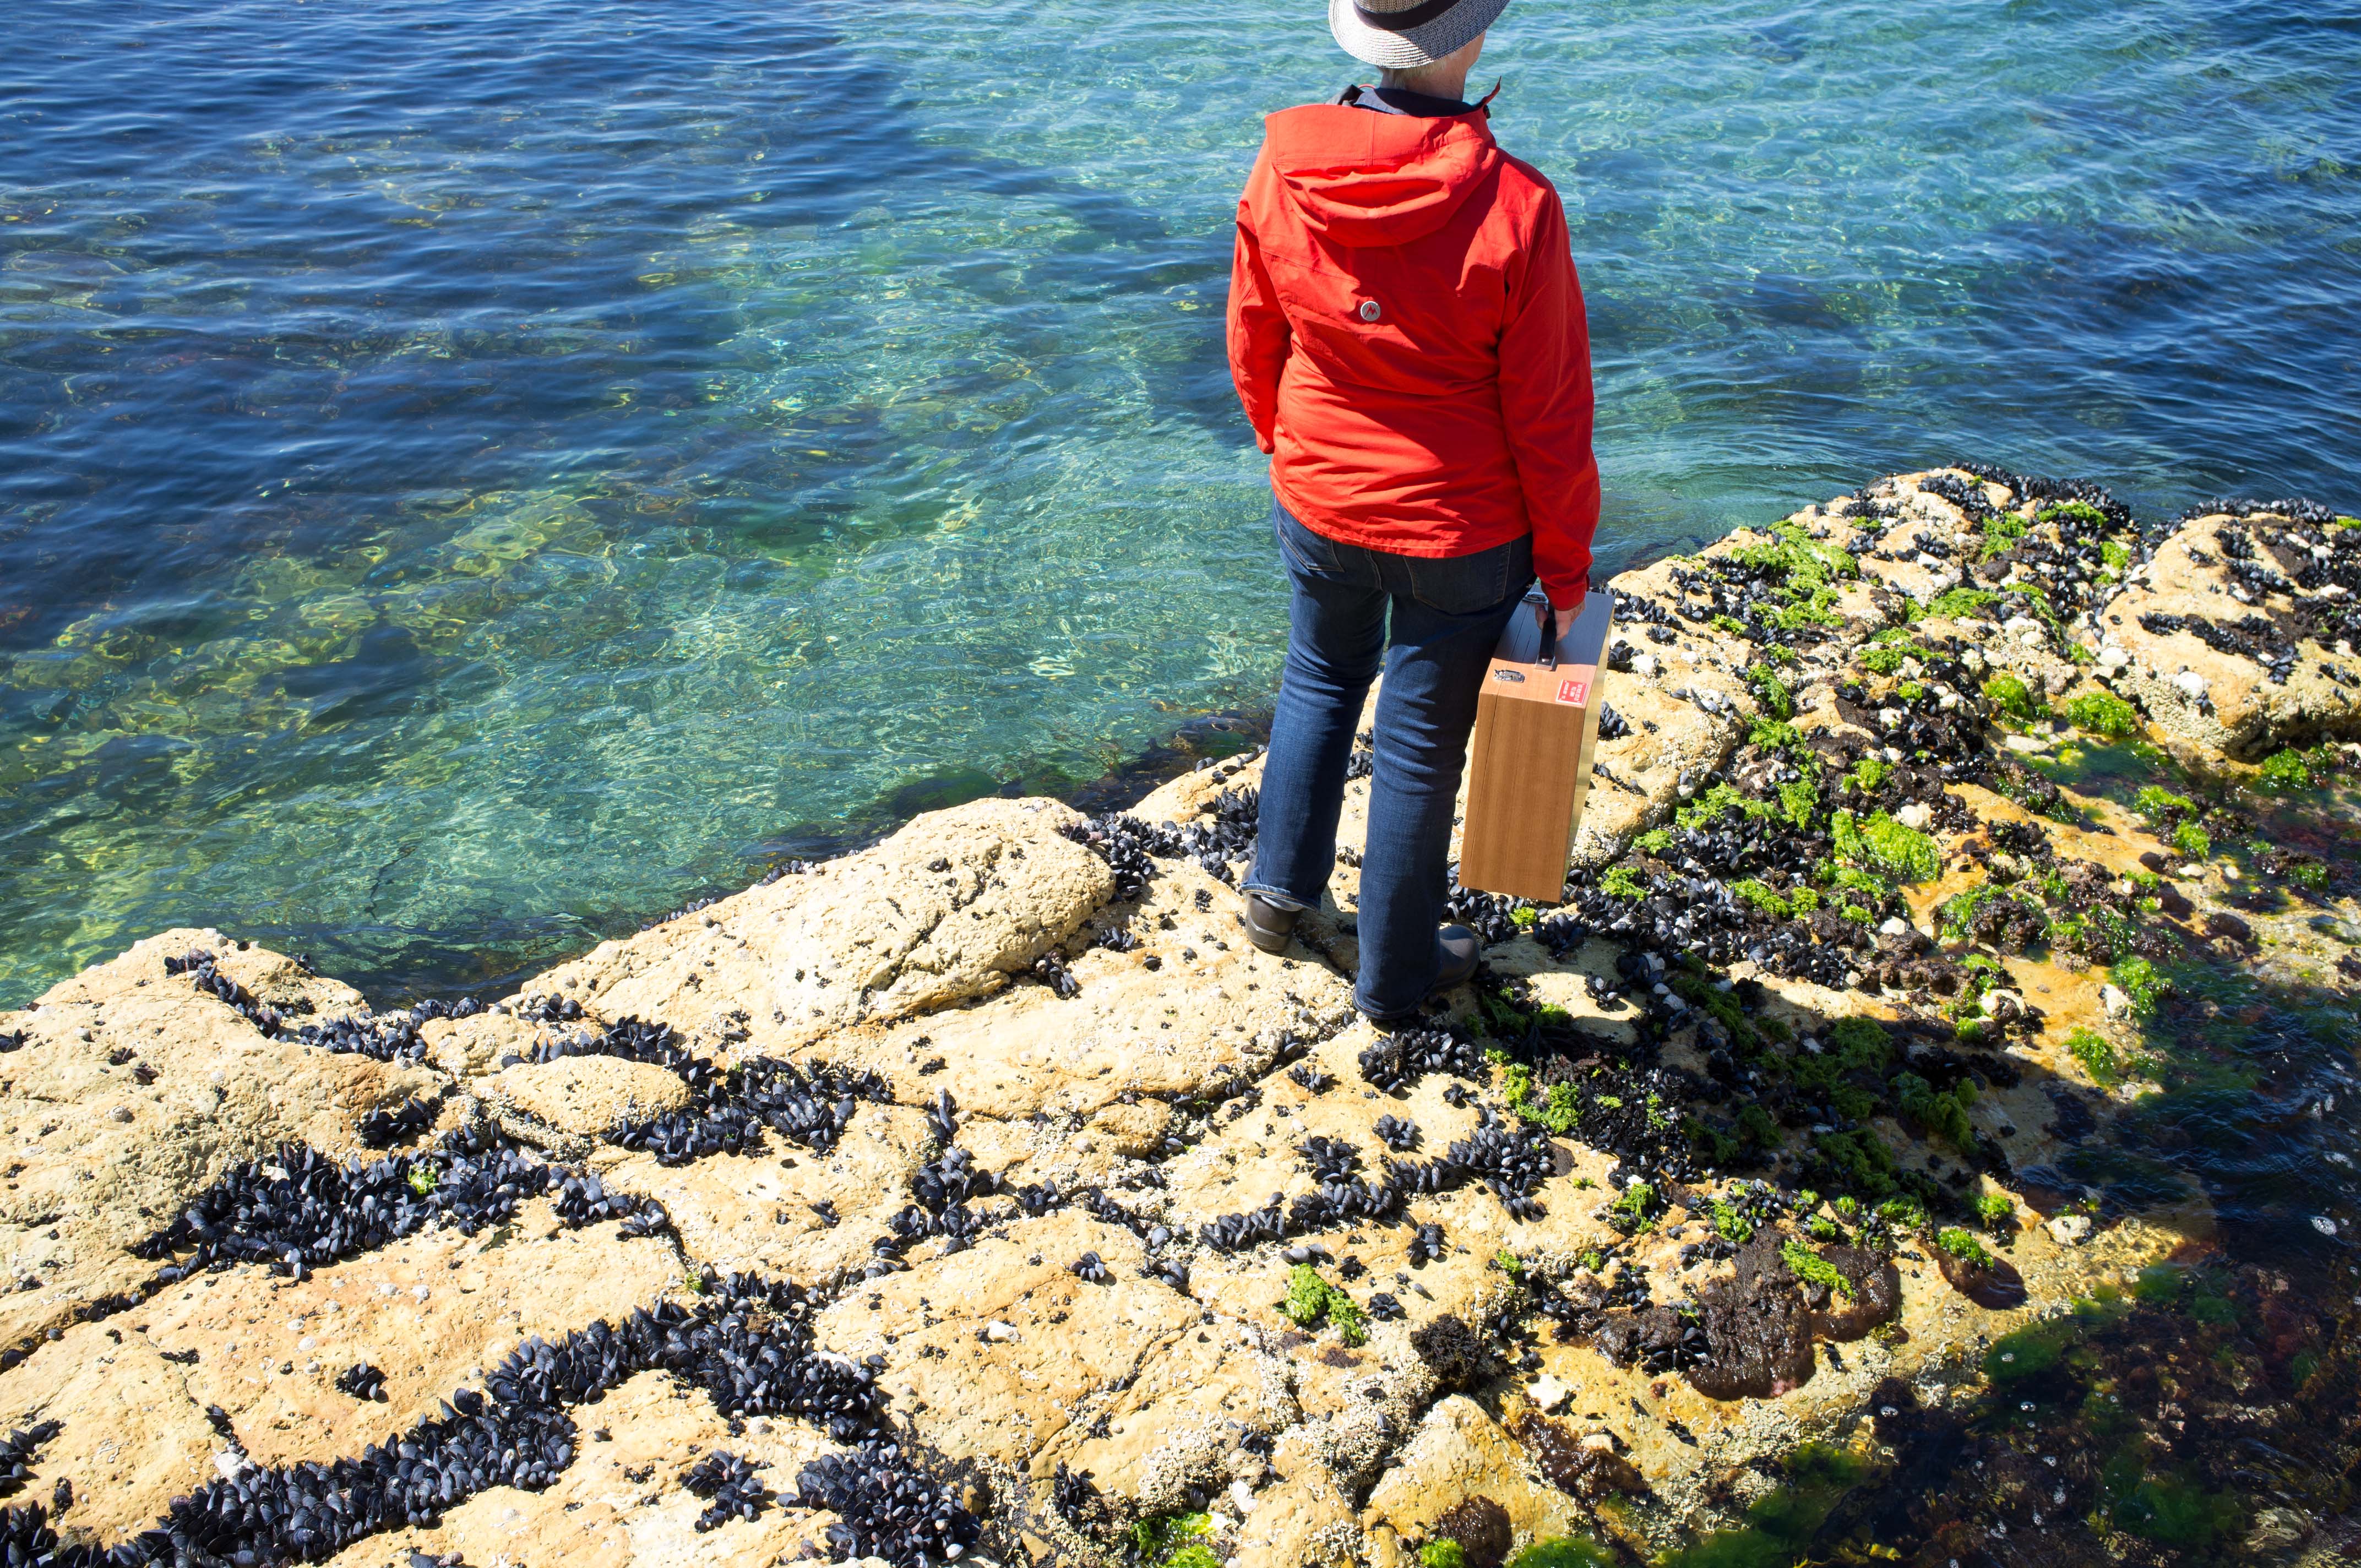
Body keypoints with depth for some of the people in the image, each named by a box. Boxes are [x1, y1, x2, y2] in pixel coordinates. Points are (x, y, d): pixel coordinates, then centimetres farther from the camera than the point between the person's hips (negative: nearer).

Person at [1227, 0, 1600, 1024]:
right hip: (1460, 533, -3)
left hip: (1319, 507, 4)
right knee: (1420, 746, 14)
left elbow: (1252, 349, 2)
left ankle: (1280, 886, 42)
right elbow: (1549, 419, -16)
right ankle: (1395, 976, 33)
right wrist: (1564, 564, -2)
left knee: (1320, 681, 31)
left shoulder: (1282, 172, -13)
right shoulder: (1514, 210, -25)